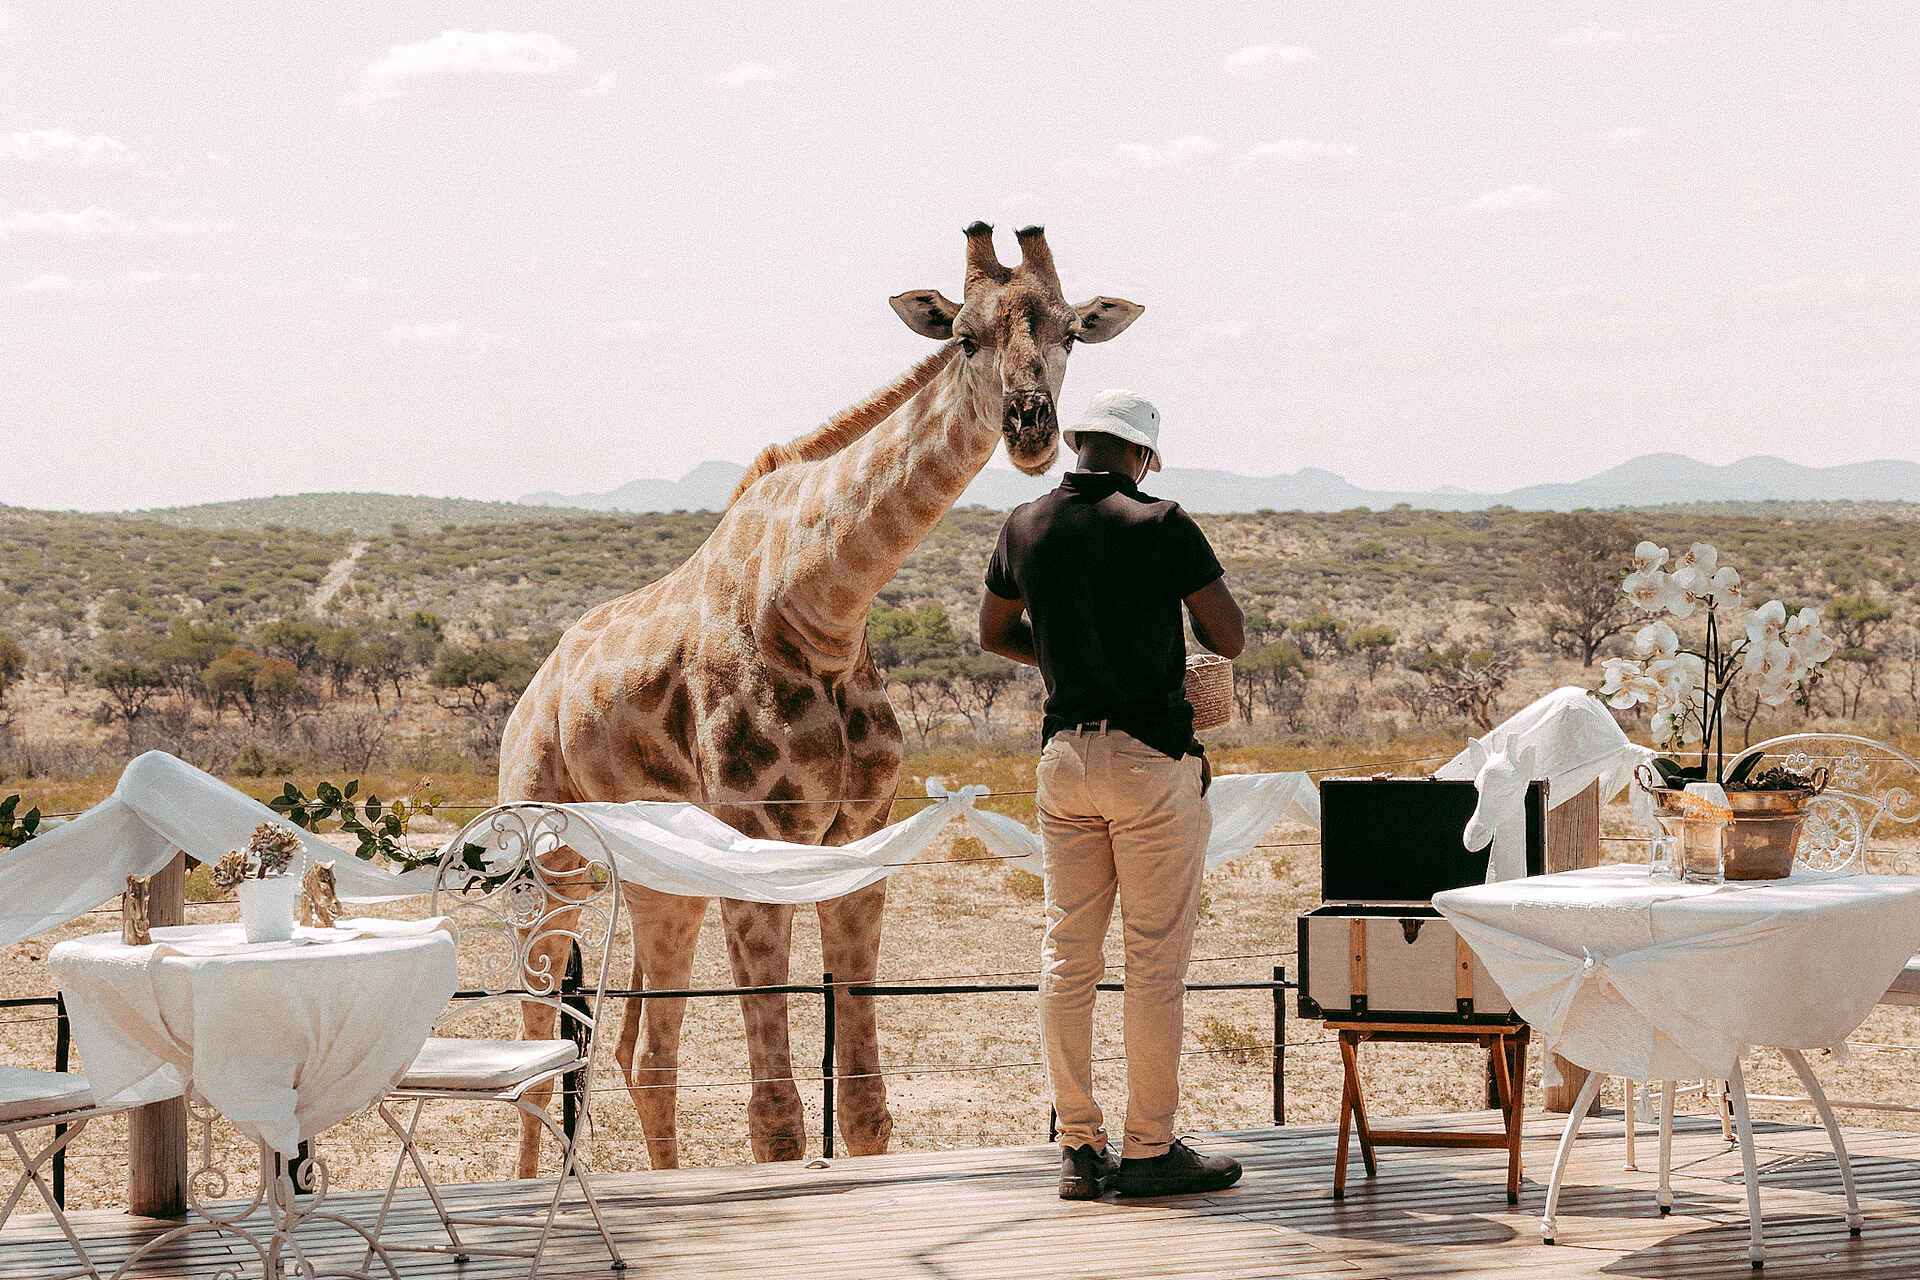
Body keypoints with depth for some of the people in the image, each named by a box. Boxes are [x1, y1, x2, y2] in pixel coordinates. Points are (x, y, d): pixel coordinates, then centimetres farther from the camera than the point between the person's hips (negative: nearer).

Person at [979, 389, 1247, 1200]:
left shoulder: (1025, 527, 5)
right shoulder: (1159, 526, -10)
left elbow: (994, 634, 19)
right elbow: (1232, 639, -6)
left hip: (1064, 752, 5)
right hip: (1151, 753, -5)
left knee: (1067, 951, 8)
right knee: (1156, 956, 0)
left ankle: (1079, 1149, 11)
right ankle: (1150, 1151, 3)